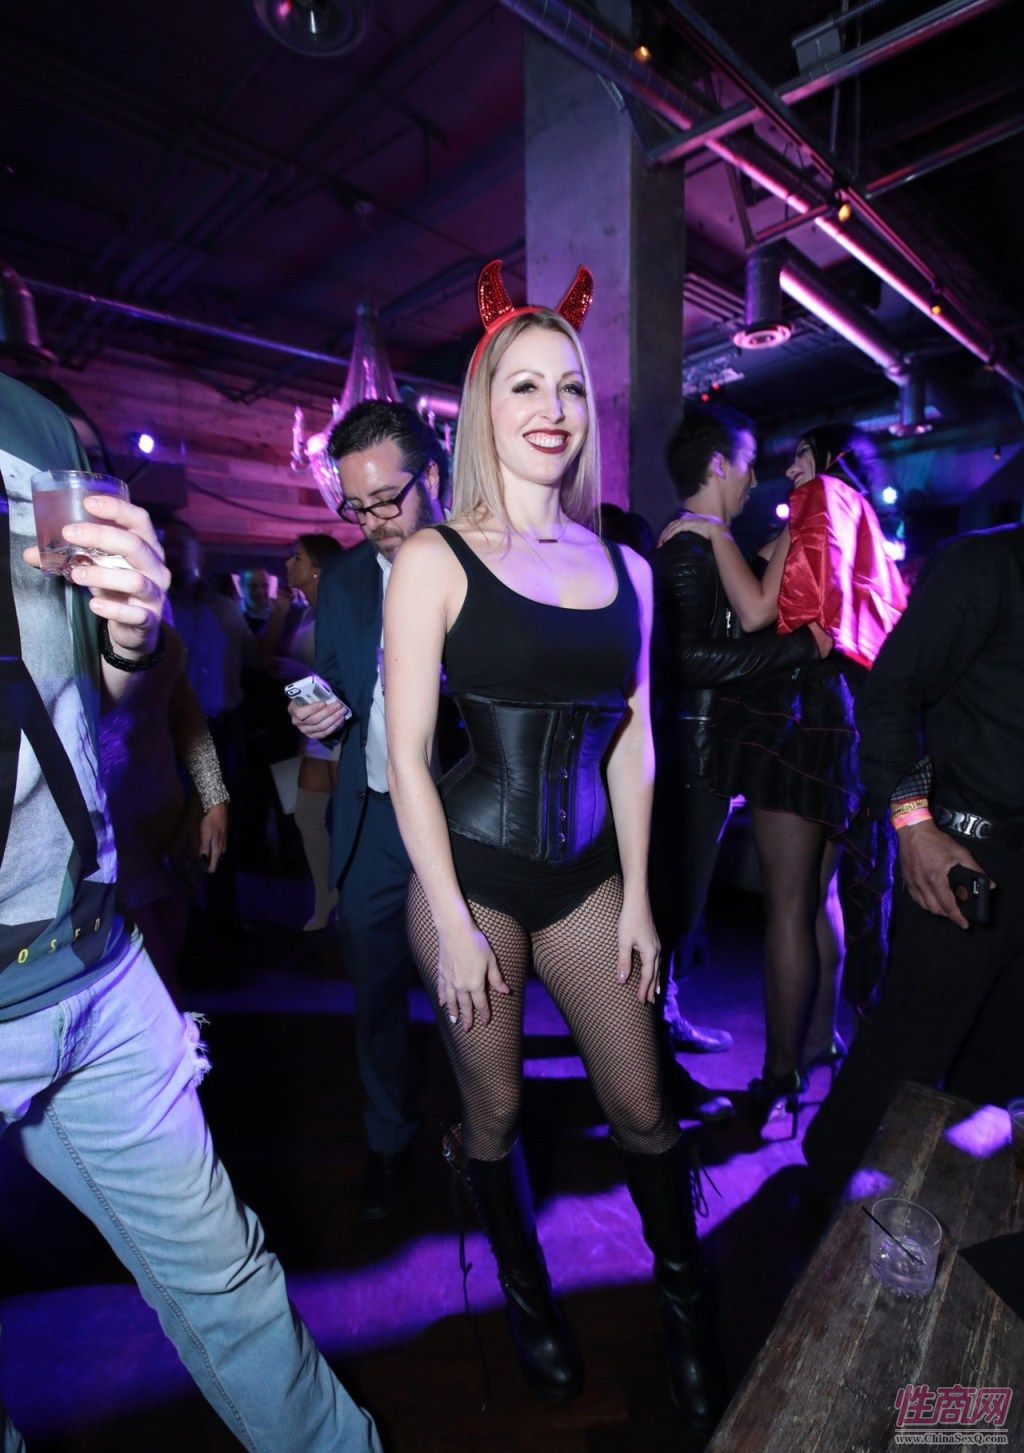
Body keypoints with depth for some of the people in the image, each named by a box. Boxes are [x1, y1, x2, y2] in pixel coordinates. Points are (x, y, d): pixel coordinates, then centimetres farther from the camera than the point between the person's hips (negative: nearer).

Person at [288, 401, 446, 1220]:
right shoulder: (341, 579, 7)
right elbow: (335, 695, 15)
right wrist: (319, 720, -7)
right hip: (372, 824, 4)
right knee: (377, 996, 17)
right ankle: (389, 1142, 42)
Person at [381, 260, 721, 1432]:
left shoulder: (625, 568, 4)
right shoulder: (435, 560, -8)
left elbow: (630, 744, 5)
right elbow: (406, 754, -10)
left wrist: (637, 897, 4)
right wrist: (450, 917, -11)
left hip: (588, 875, 3)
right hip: (473, 876, -3)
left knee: (642, 1107, 13)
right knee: (494, 1108, 16)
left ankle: (685, 1307, 43)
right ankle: (526, 1294, 46)